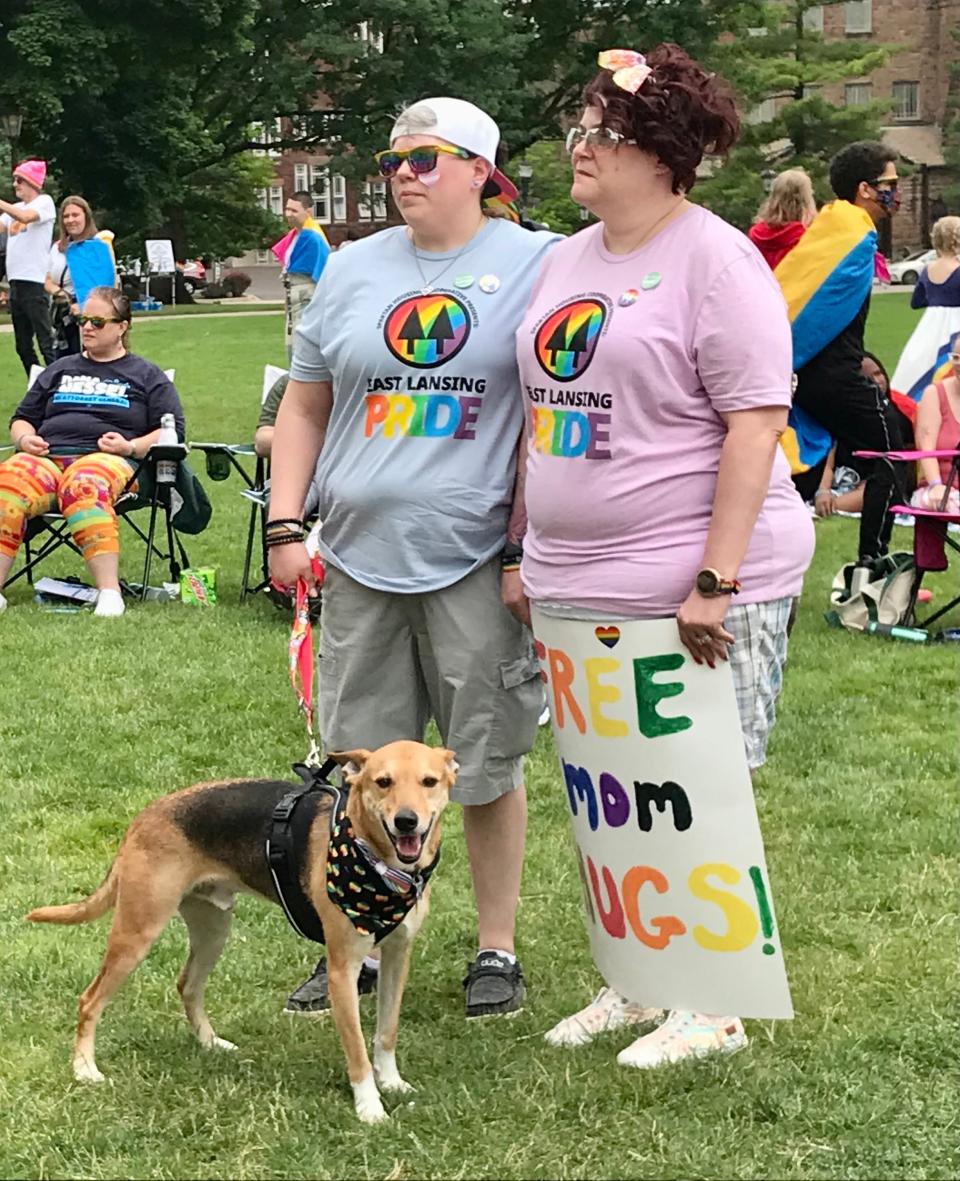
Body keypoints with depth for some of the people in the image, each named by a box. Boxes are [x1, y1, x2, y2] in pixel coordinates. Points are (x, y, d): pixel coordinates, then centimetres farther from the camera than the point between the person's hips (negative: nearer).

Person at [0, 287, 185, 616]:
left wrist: (132, 447, -7)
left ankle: (109, 592, -51)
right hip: (45, 458, 4)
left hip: (108, 461, -3)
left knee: (83, 484, -42)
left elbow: (172, 431, 12)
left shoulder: (146, 376, 21)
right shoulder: (59, 370, 33)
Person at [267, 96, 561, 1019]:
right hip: (360, 557, 4)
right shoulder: (352, 269, 10)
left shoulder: (532, 266, -2)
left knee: (487, 765, 5)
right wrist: (285, 527, 6)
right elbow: (304, 405, 15)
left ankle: (496, 949, 19)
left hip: (478, 562, -4)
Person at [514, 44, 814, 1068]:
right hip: (577, 589, 7)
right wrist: (525, 552, 16)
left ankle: (712, 1005, 13)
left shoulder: (714, 259, -10)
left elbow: (757, 418, -15)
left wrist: (716, 581, -20)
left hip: (696, 593, -7)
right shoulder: (566, 260, 13)